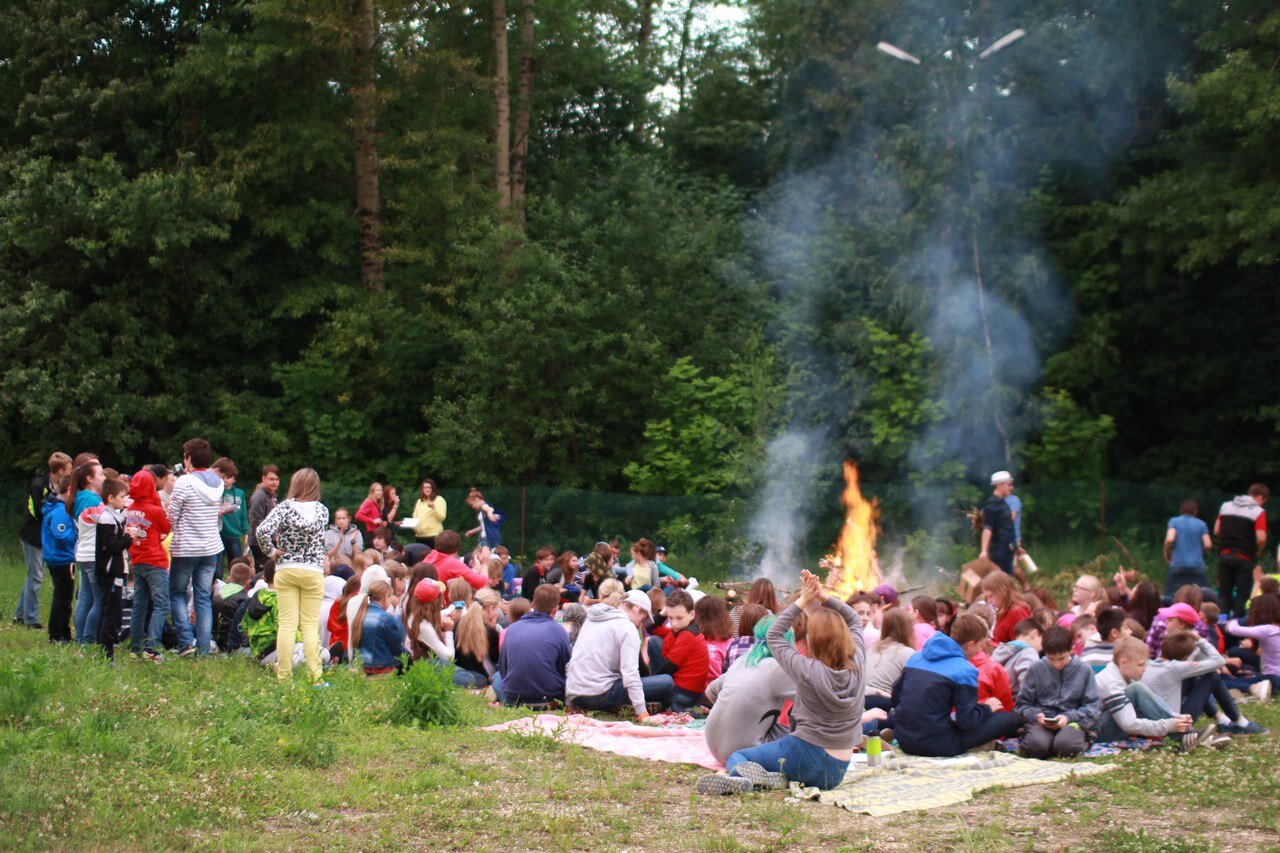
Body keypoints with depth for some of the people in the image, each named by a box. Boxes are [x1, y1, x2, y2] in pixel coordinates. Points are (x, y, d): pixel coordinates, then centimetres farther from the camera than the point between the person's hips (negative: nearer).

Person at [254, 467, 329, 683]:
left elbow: (262, 531, -19)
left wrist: (271, 551, -6)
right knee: (310, 626, 4)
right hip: (313, 571, 1)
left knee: (287, 624, 3)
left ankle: (284, 676, 4)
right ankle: (315, 676, 0)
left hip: (286, 570, -1)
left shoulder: (284, 507, -7)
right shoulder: (322, 510, 0)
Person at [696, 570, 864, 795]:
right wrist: (824, 597, 3)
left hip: (805, 754, -6)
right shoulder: (858, 666, -4)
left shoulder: (809, 671, -16)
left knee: (736, 757, 13)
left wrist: (802, 603, -1)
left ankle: (749, 778, -21)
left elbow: (773, 636, -2)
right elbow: (855, 621, 13)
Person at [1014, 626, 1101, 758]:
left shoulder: (1084, 670, 4)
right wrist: (1035, 715, -13)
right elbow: (1022, 704, 8)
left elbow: (1093, 707, 3)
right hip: (1042, 721, 0)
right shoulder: (1036, 669, 6)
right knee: (1036, 745, -34)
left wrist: (1068, 717, -13)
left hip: (1072, 721, 0)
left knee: (1066, 745, -35)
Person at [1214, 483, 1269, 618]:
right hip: (1244, 558, -4)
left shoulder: (1226, 506, 9)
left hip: (1224, 555, 4)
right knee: (1242, 593, 5)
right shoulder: (1258, 512, -8)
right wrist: (1257, 552, 3)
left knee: (1224, 592, 11)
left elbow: (1216, 531, 10)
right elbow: (1261, 538, -15)